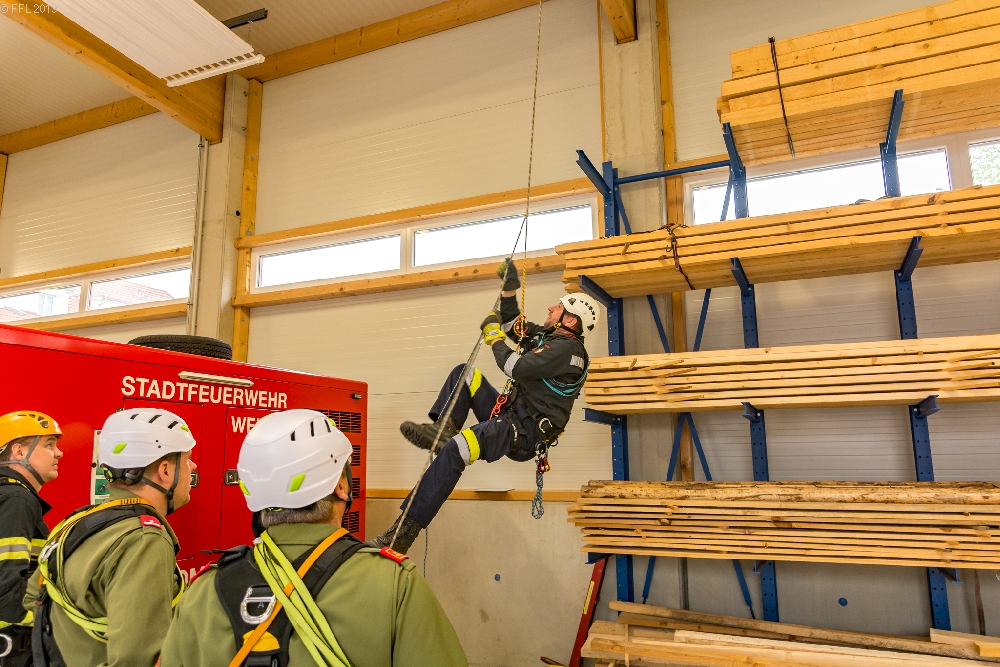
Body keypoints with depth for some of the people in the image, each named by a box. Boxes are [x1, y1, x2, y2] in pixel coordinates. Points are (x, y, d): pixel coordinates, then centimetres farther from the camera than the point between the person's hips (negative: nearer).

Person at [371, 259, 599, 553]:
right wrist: (510, 288, 17)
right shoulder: (548, 336, 15)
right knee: (464, 373, 16)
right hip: (509, 416, 10)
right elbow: (514, 324, 29)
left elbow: (517, 368, -25)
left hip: (524, 432, -10)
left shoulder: (567, 347, -15)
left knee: (455, 450, -31)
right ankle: (442, 429, -3)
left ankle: (404, 531, -30)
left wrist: (494, 336, -10)